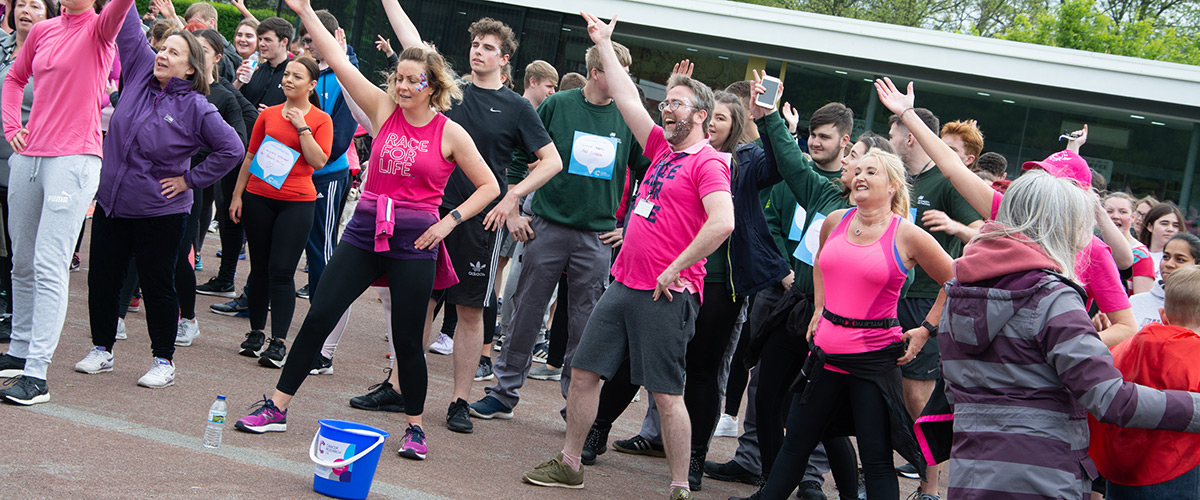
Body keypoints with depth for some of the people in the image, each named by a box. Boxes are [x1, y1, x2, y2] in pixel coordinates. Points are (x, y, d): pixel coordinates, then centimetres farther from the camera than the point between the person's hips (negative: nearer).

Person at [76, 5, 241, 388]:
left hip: (160, 212, -5)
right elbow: (129, 28, 3)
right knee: (102, 278, 9)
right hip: (111, 203, 5)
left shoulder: (196, 108, -10)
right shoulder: (140, 72, 3)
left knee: (157, 285, 3)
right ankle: (101, 349, 25)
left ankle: (164, 361, 16)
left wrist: (190, 180, -10)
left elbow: (232, 149, -11)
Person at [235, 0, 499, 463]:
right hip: (365, 231, 3)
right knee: (318, 316, 0)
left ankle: (414, 426, 20)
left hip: (414, 241, -3)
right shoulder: (383, 110, 3)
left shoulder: (450, 134, -3)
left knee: (407, 338, 2)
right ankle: (276, 408, 9)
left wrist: (448, 221, -6)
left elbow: (489, 187, 3)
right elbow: (338, 61, 0)